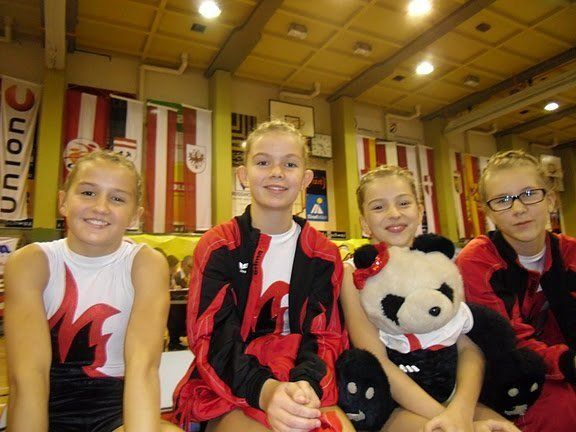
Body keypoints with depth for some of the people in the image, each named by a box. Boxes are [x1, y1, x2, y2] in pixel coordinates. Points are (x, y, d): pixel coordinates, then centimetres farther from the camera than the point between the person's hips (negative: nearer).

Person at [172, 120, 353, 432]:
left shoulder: (323, 253, 5)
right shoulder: (217, 246, -2)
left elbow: (324, 335, 0)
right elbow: (212, 336, -11)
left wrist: (307, 383, -24)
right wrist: (264, 390, -30)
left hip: (305, 385, 3)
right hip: (227, 390, -2)